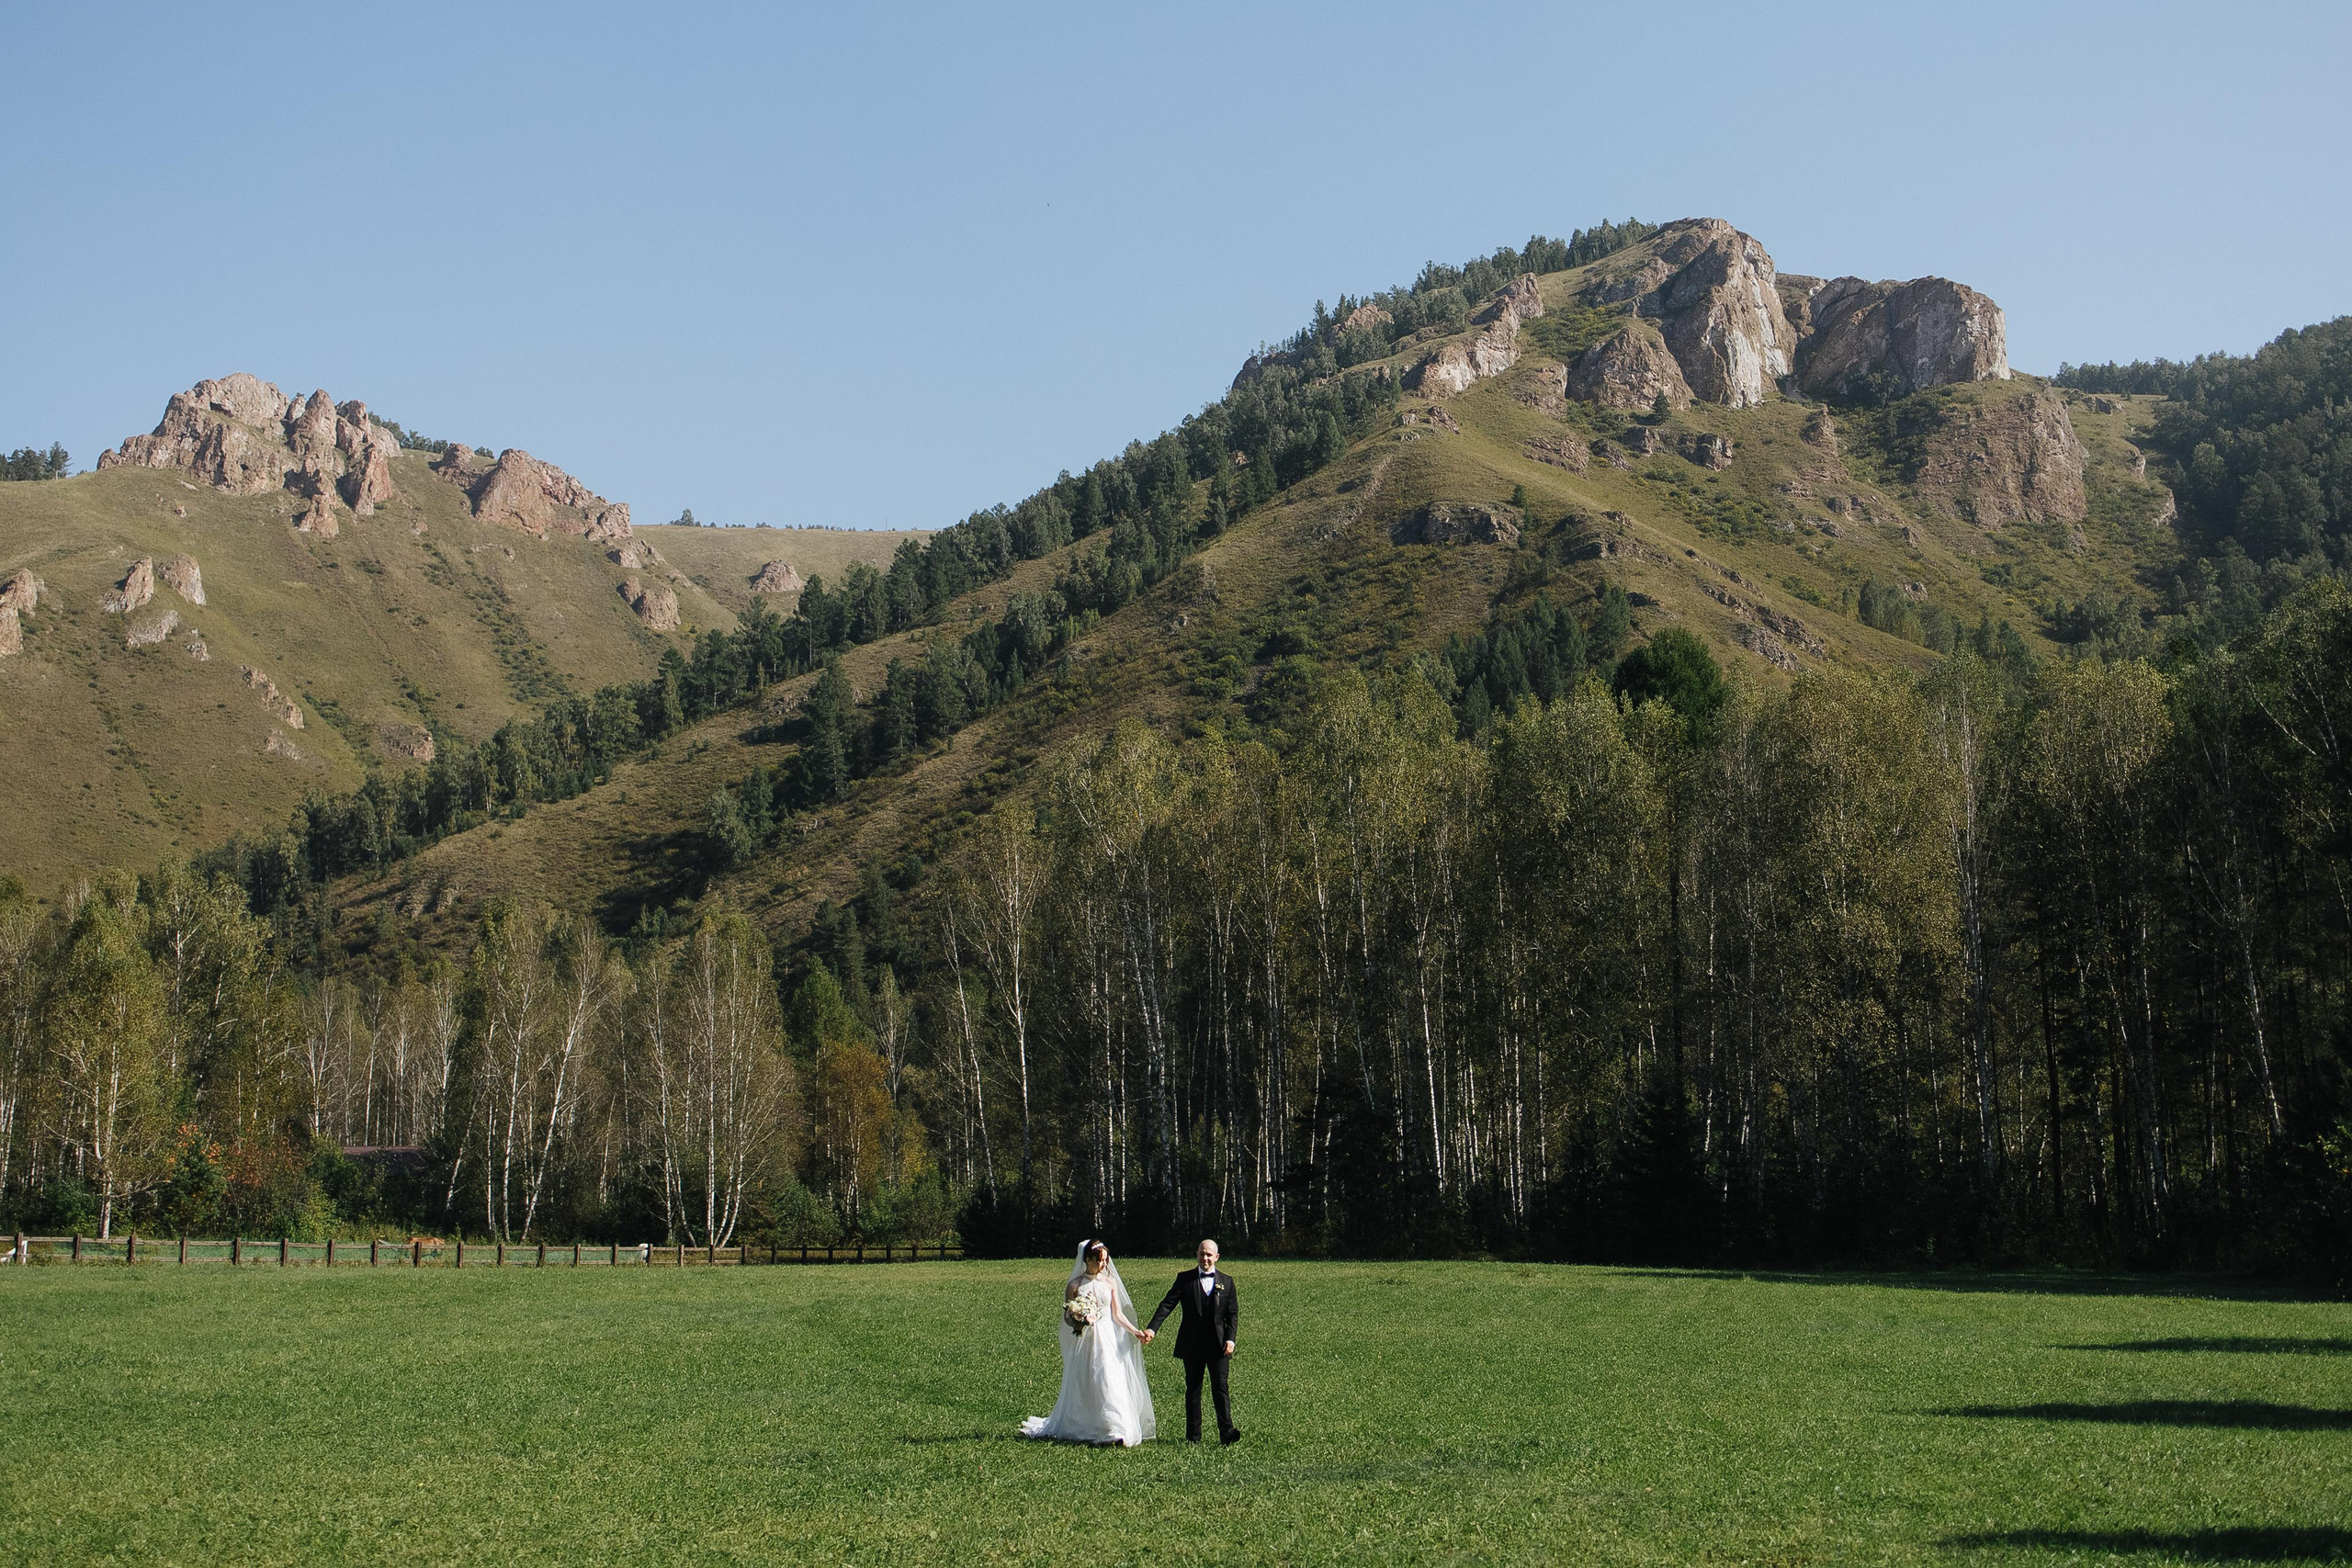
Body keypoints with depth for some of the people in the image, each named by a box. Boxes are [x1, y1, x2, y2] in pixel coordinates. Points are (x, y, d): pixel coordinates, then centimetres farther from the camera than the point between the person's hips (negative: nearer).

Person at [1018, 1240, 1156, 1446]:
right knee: (1082, 1387, 0)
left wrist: (1135, 1331, -3)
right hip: (1084, 1341, -1)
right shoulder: (1075, 1285, -1)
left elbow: (1117, 1314, 8)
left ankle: (1117, 1431, -8)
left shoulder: (1110, 1282, 6)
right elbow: (1067, 1316, 1)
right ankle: (1080, 1429, 11)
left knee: (1110, 1383, -8)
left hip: (1107, 1340, 1)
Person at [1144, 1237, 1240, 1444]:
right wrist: (1152, 1328, -17)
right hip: (1192, 1345, 0)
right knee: (1193, 1389, 6)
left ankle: (1226, 1431, -11)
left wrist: (1230, 1339, -6)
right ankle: (1193, 1435, 10)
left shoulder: (1226, 1281, 9)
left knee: (1221, 1387, -8)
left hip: (1218, 1344, 0)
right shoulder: (1184, 1279, 5)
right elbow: (1167, 1304, -4)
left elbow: (1233, 1313, 7)